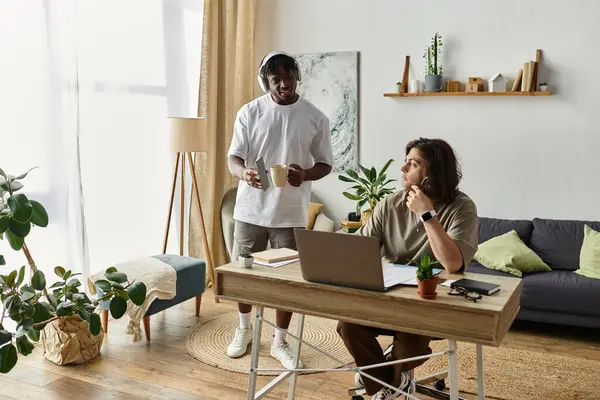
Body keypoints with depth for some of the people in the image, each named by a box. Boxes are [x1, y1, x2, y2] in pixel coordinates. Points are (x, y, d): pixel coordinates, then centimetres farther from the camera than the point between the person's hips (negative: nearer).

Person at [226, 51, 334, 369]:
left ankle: (279, 342, 26)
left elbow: (325, 163, 3)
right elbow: (233, 157, -4)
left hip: (291, 212, 0)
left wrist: (305, 174, -19)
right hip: (251, 208, 1)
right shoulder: (249, 112, -2)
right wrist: (244, 173, -28)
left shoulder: (315, 117, -2)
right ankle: (244, 330, 37)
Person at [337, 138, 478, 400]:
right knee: (348, 324, -20)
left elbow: (453, 265, -29)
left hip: (437, 302, -3)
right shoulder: (390, 204, -1)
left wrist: (427, 213, -29)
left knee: (409, 335, -32)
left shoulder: (461, 208, -15)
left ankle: (395, 377, 10)